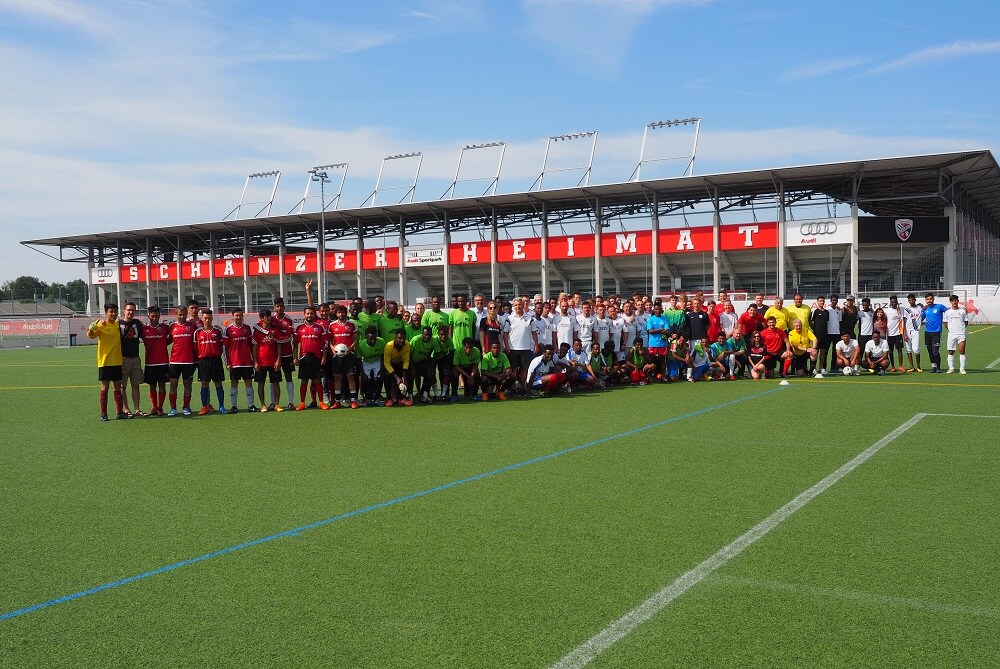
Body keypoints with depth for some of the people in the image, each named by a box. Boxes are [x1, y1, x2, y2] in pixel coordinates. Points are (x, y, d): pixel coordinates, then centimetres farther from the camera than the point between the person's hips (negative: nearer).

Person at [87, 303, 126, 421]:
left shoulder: (118, 325, 8)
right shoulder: (101, 325, -8)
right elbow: (91, 336, -24)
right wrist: (92, 328, -42)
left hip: (117, 361, 5)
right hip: (105, 361, -5)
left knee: (117, 387, 8)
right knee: (105, 387, 1)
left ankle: (120, 412, 13)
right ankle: (103, 414, 6)